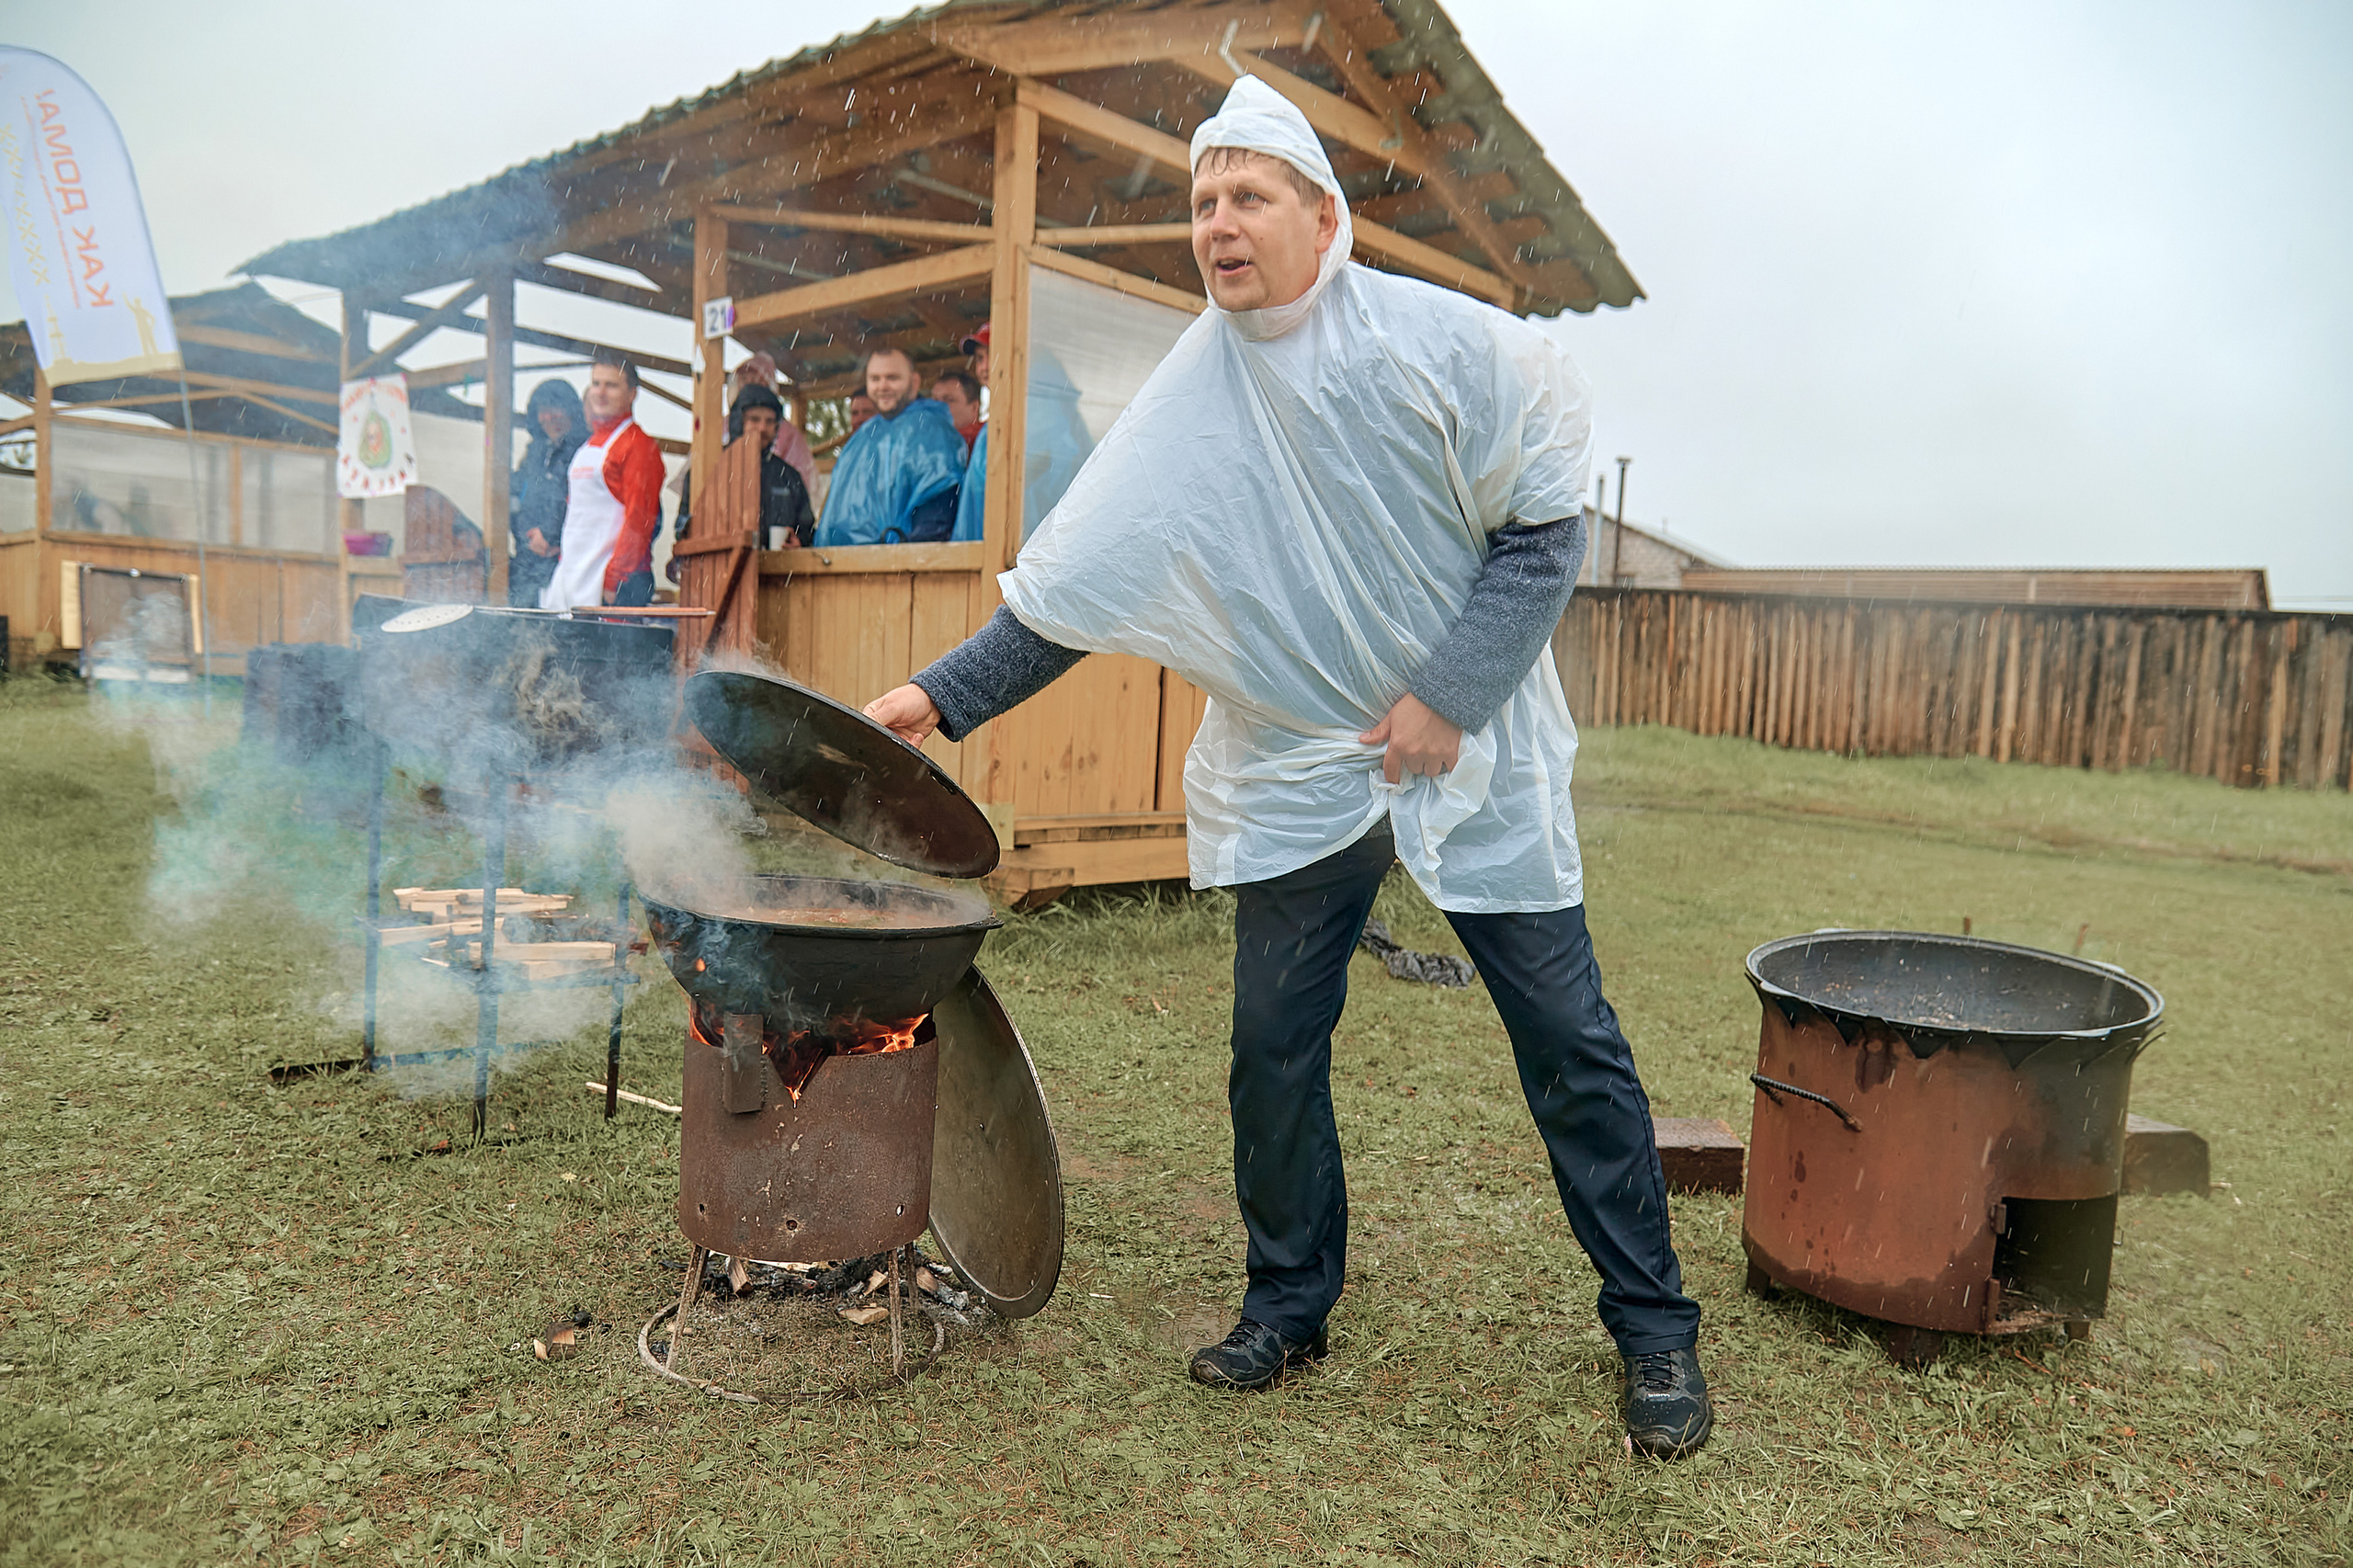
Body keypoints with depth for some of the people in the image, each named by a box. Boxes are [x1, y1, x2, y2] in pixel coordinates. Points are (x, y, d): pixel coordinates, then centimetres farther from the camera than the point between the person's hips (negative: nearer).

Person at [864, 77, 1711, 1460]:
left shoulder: (1448, 345, -8)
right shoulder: (1189, 401, -1)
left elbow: (1545, 527, -6)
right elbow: (1072, 588, -1)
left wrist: (1450, 695, -14)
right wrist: (945, 695, -9)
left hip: (1476, 748, -2)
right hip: (1295, 768, 3)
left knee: (1571, 1045, 3)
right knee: (1274, 1049, 5)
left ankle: (1656, 1329, 22)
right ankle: (1291, 1304, 27)